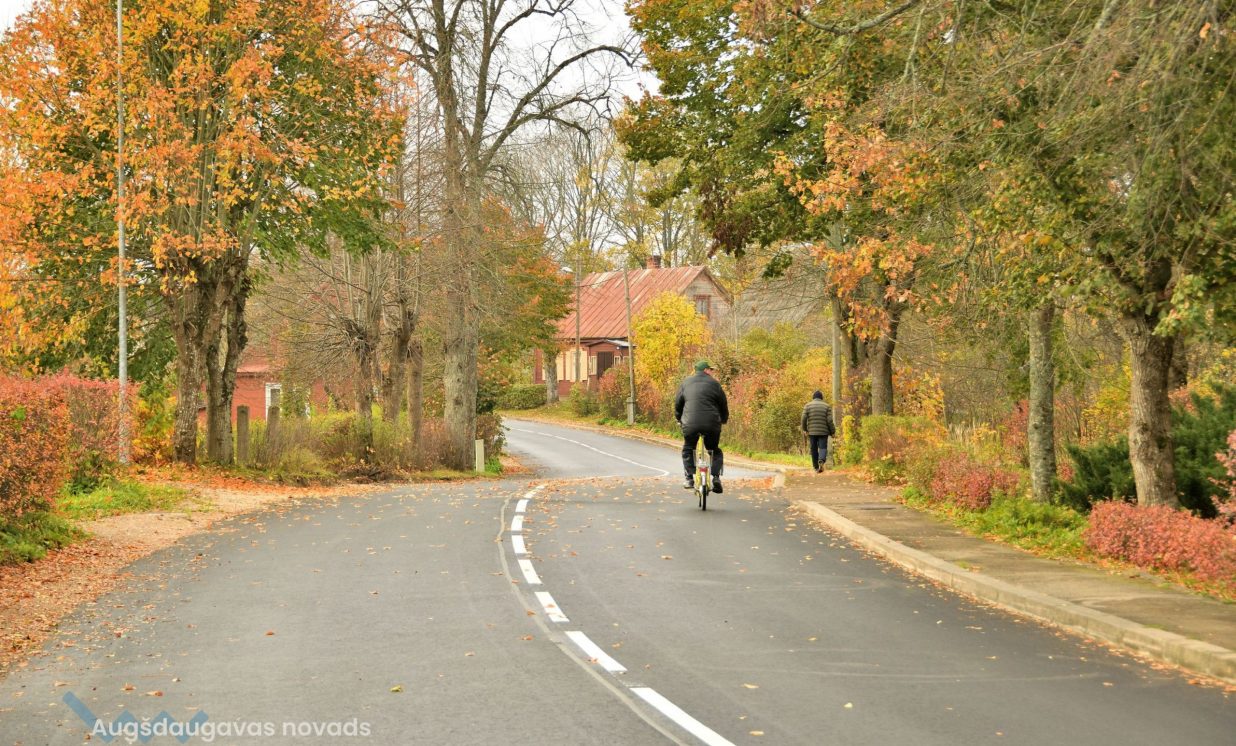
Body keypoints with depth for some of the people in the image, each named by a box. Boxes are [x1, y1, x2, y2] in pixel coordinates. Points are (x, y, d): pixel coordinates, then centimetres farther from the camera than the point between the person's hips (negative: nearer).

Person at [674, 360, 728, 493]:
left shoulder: (686, 382, 12)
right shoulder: (714, 383, 8)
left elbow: (678, 403, 16)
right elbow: (723, 405, 13)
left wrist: (678, 419, 32)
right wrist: (724, 420, 31)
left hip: (690, 424, 1)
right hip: (712, 424, 0)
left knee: (688, 450, 21)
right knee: (715, 451, 19)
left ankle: (689, 478, 8)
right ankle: (716, 477, -1)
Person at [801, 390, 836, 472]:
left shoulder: (808, 406, 2)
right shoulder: (826, 406, 1)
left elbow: (804, 418, -6)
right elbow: (829, 420, -6)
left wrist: (804, 429, 8)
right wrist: (832, 431, 4)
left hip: (812, 432, 1)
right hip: (823, 432, -1)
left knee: (814, 449, 12)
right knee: (823, 448, 0)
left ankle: (816, 466, 16)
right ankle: (821, 461, -29)